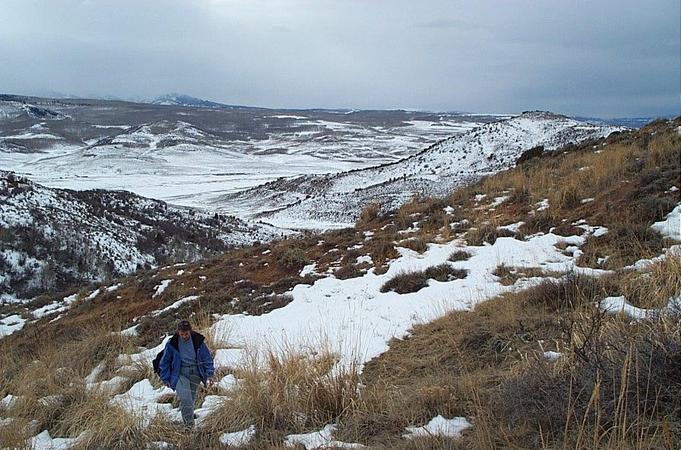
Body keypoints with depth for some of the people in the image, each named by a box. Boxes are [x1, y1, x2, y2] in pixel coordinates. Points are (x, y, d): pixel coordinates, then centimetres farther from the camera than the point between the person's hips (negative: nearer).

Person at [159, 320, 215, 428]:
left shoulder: (198, 341, -2)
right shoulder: (172, 343, -5)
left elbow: (207, 358, 5)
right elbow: (165, 361, 5)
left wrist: (209, 374, -2)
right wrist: (165, 378, 6)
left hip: (195, 373, 2)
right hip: (180, 374, -2)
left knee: (191, 399, 8)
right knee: (185, 399, -18)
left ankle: (187, 421, 27)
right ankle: (189, 425, -15)